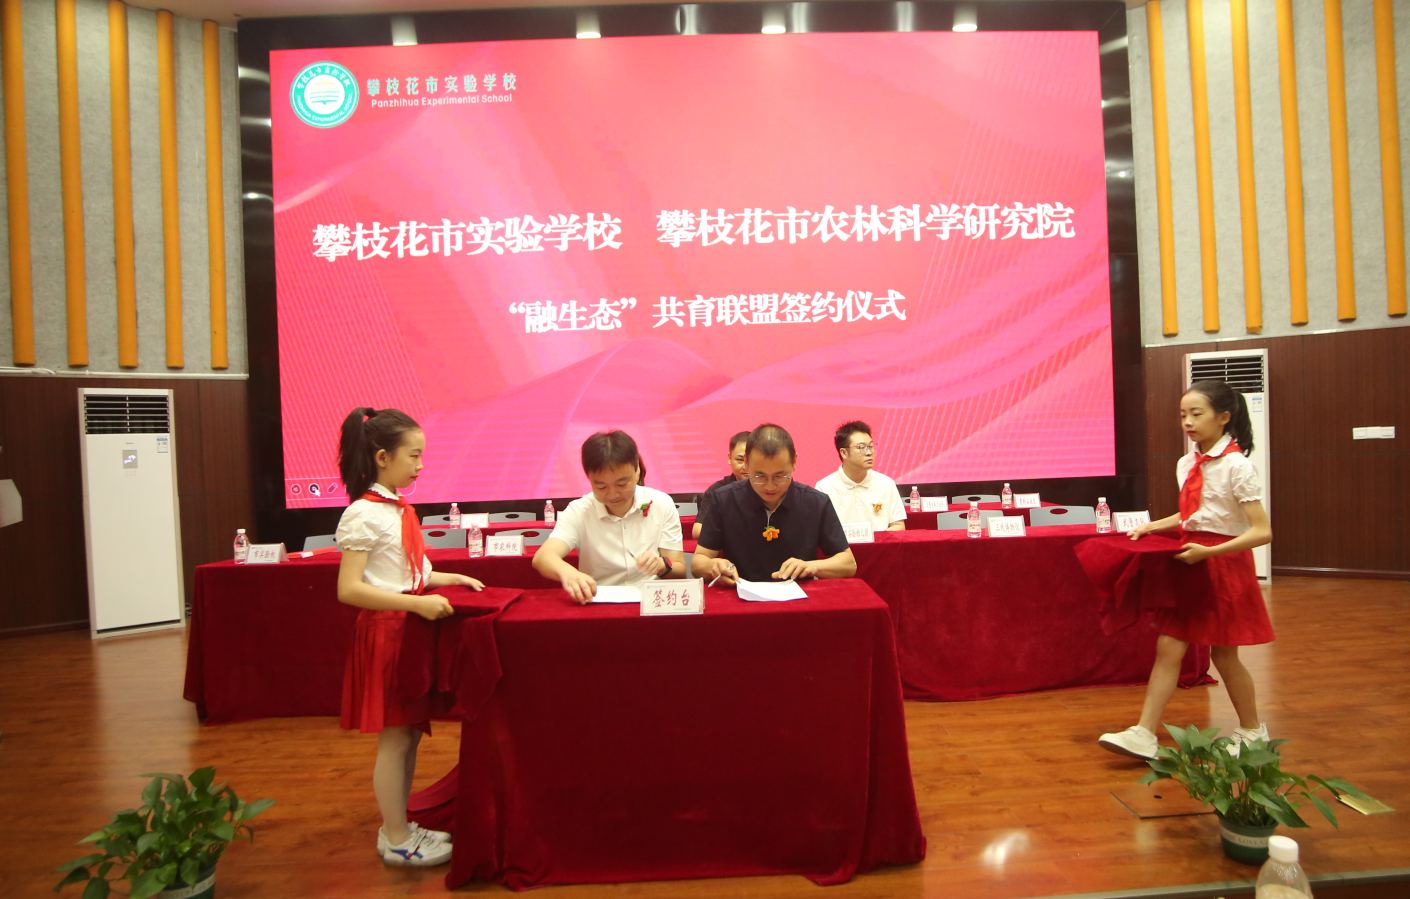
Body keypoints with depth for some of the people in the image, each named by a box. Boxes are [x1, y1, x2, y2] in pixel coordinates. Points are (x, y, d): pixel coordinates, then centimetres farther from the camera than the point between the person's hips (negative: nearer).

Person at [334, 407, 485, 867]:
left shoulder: (401, 508, 10)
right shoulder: (363, 514, -17)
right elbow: (349, 589, -22)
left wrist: (449, 579, 11)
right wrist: (417, 603, -28)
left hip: (410, 627, 9)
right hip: (385, 630, -9)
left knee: (410, 732, 15)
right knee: (394, 738, 1)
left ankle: (400, 826, 28)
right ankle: (396, 840, 15)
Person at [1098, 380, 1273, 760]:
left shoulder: (1237, 466, -15)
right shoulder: (1187, 465, 6)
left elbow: (1262, 532, -19)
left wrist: (1208, 552, -26)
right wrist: (1151, 527, 8)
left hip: (1224, 563, -6)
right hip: (1190, 561, 6)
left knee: (1223, 655, 8)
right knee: (1168, 648, 2)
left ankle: (1252, 731, 31)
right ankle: (1144, 735, 3)